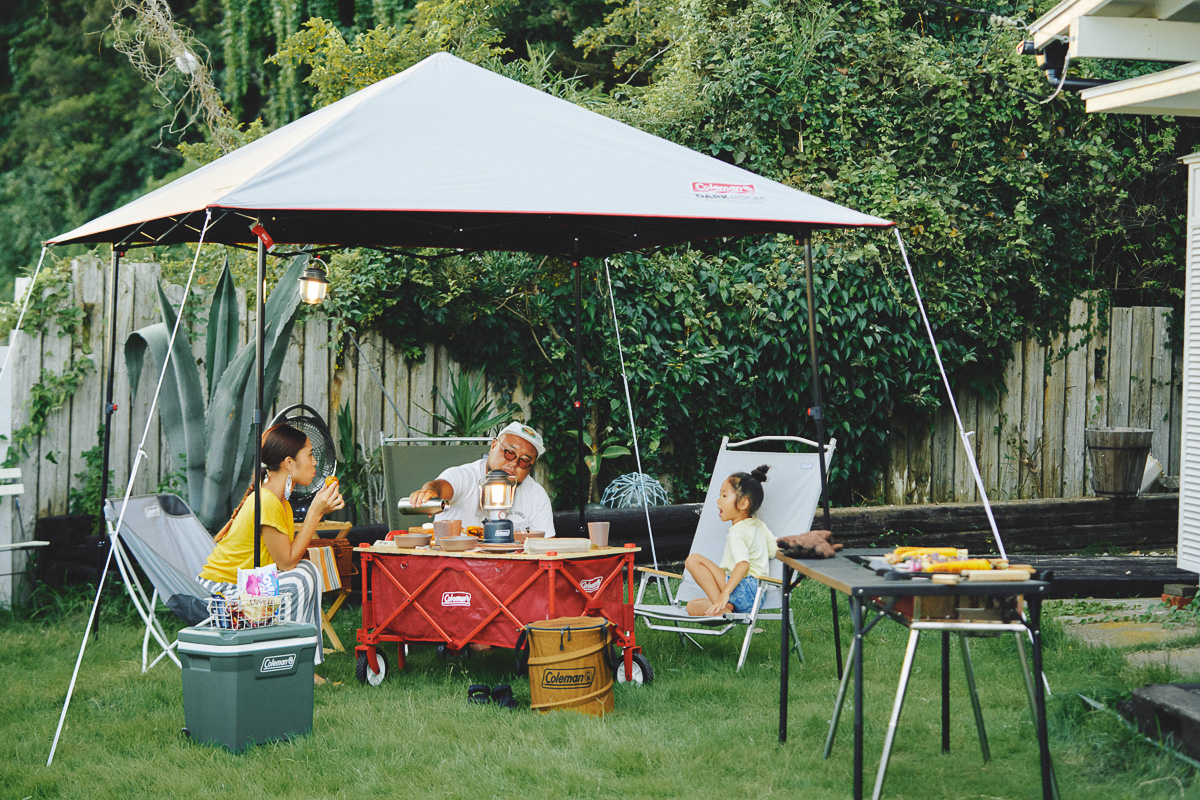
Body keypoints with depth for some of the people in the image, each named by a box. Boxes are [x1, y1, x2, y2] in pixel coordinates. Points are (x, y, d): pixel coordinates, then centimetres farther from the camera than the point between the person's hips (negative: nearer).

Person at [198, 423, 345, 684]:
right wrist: (315, 511, -19)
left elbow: (292, 549, 5)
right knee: (299, 580, -22)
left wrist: (319, 511, -2)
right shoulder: (266, 503, -24)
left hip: (242, 581, 10)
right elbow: (286, 562, -21)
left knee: (307, 570, -3)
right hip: (221, 591, -10)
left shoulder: (279, 499, 7)